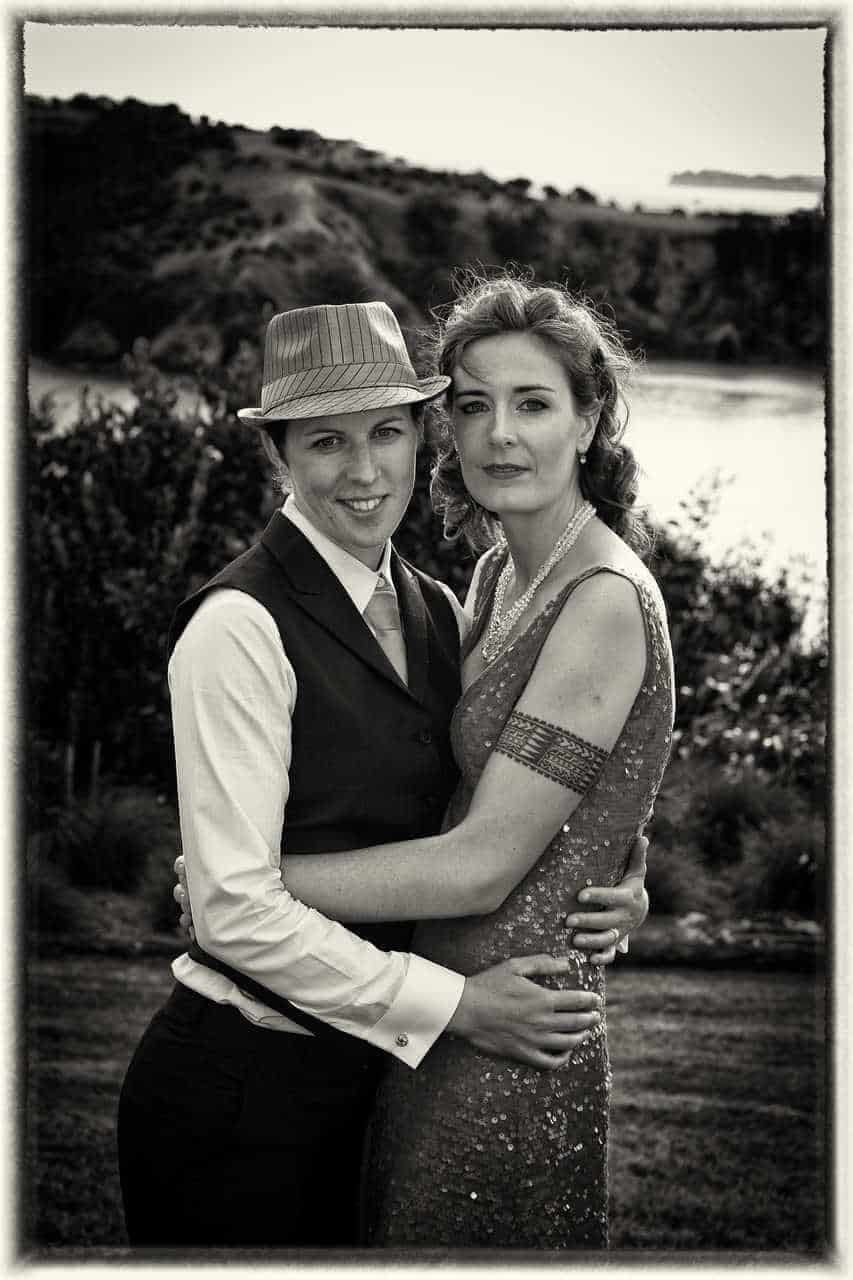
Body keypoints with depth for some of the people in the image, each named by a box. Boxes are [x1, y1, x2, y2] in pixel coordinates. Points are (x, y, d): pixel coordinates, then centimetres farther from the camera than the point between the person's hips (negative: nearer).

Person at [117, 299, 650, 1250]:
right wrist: (455, 1005, -18)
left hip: (364, 1063, 7)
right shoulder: (239, 626, -17)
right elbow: (237, 907, -21)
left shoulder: (433, 610, 6)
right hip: (235, 1089, -7)